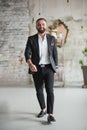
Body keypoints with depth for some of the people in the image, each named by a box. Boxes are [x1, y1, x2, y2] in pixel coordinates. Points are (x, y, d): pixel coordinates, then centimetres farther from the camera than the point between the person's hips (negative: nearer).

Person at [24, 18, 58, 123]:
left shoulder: (52, 39, 4)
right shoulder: (31, 39, 0)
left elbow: (55, 54, 9)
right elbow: (27, 53, -10)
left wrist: (55, 66, 9)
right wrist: (30, 64, -28)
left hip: (48, 68, -1)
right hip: (36, 69, 1)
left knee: (50, 90, -12)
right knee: (39, 91, 10)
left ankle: (50, 114, -10)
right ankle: (43, 109, 30)